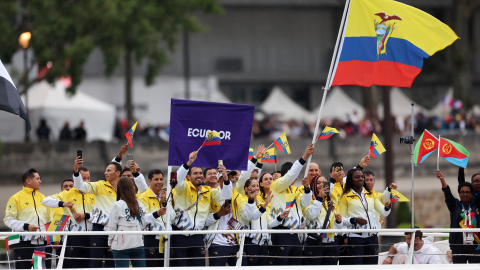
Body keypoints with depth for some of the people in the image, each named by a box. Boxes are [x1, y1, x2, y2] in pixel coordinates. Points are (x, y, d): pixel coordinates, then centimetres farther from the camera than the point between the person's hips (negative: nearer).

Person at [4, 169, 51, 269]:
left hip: (42, 242, 5)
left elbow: (48, 220, 22)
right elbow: (8, 220, -7)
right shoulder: (16, 198, -1)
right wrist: (26, 226, -19)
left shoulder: (42, 198, 17)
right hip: (24, 243, -5)